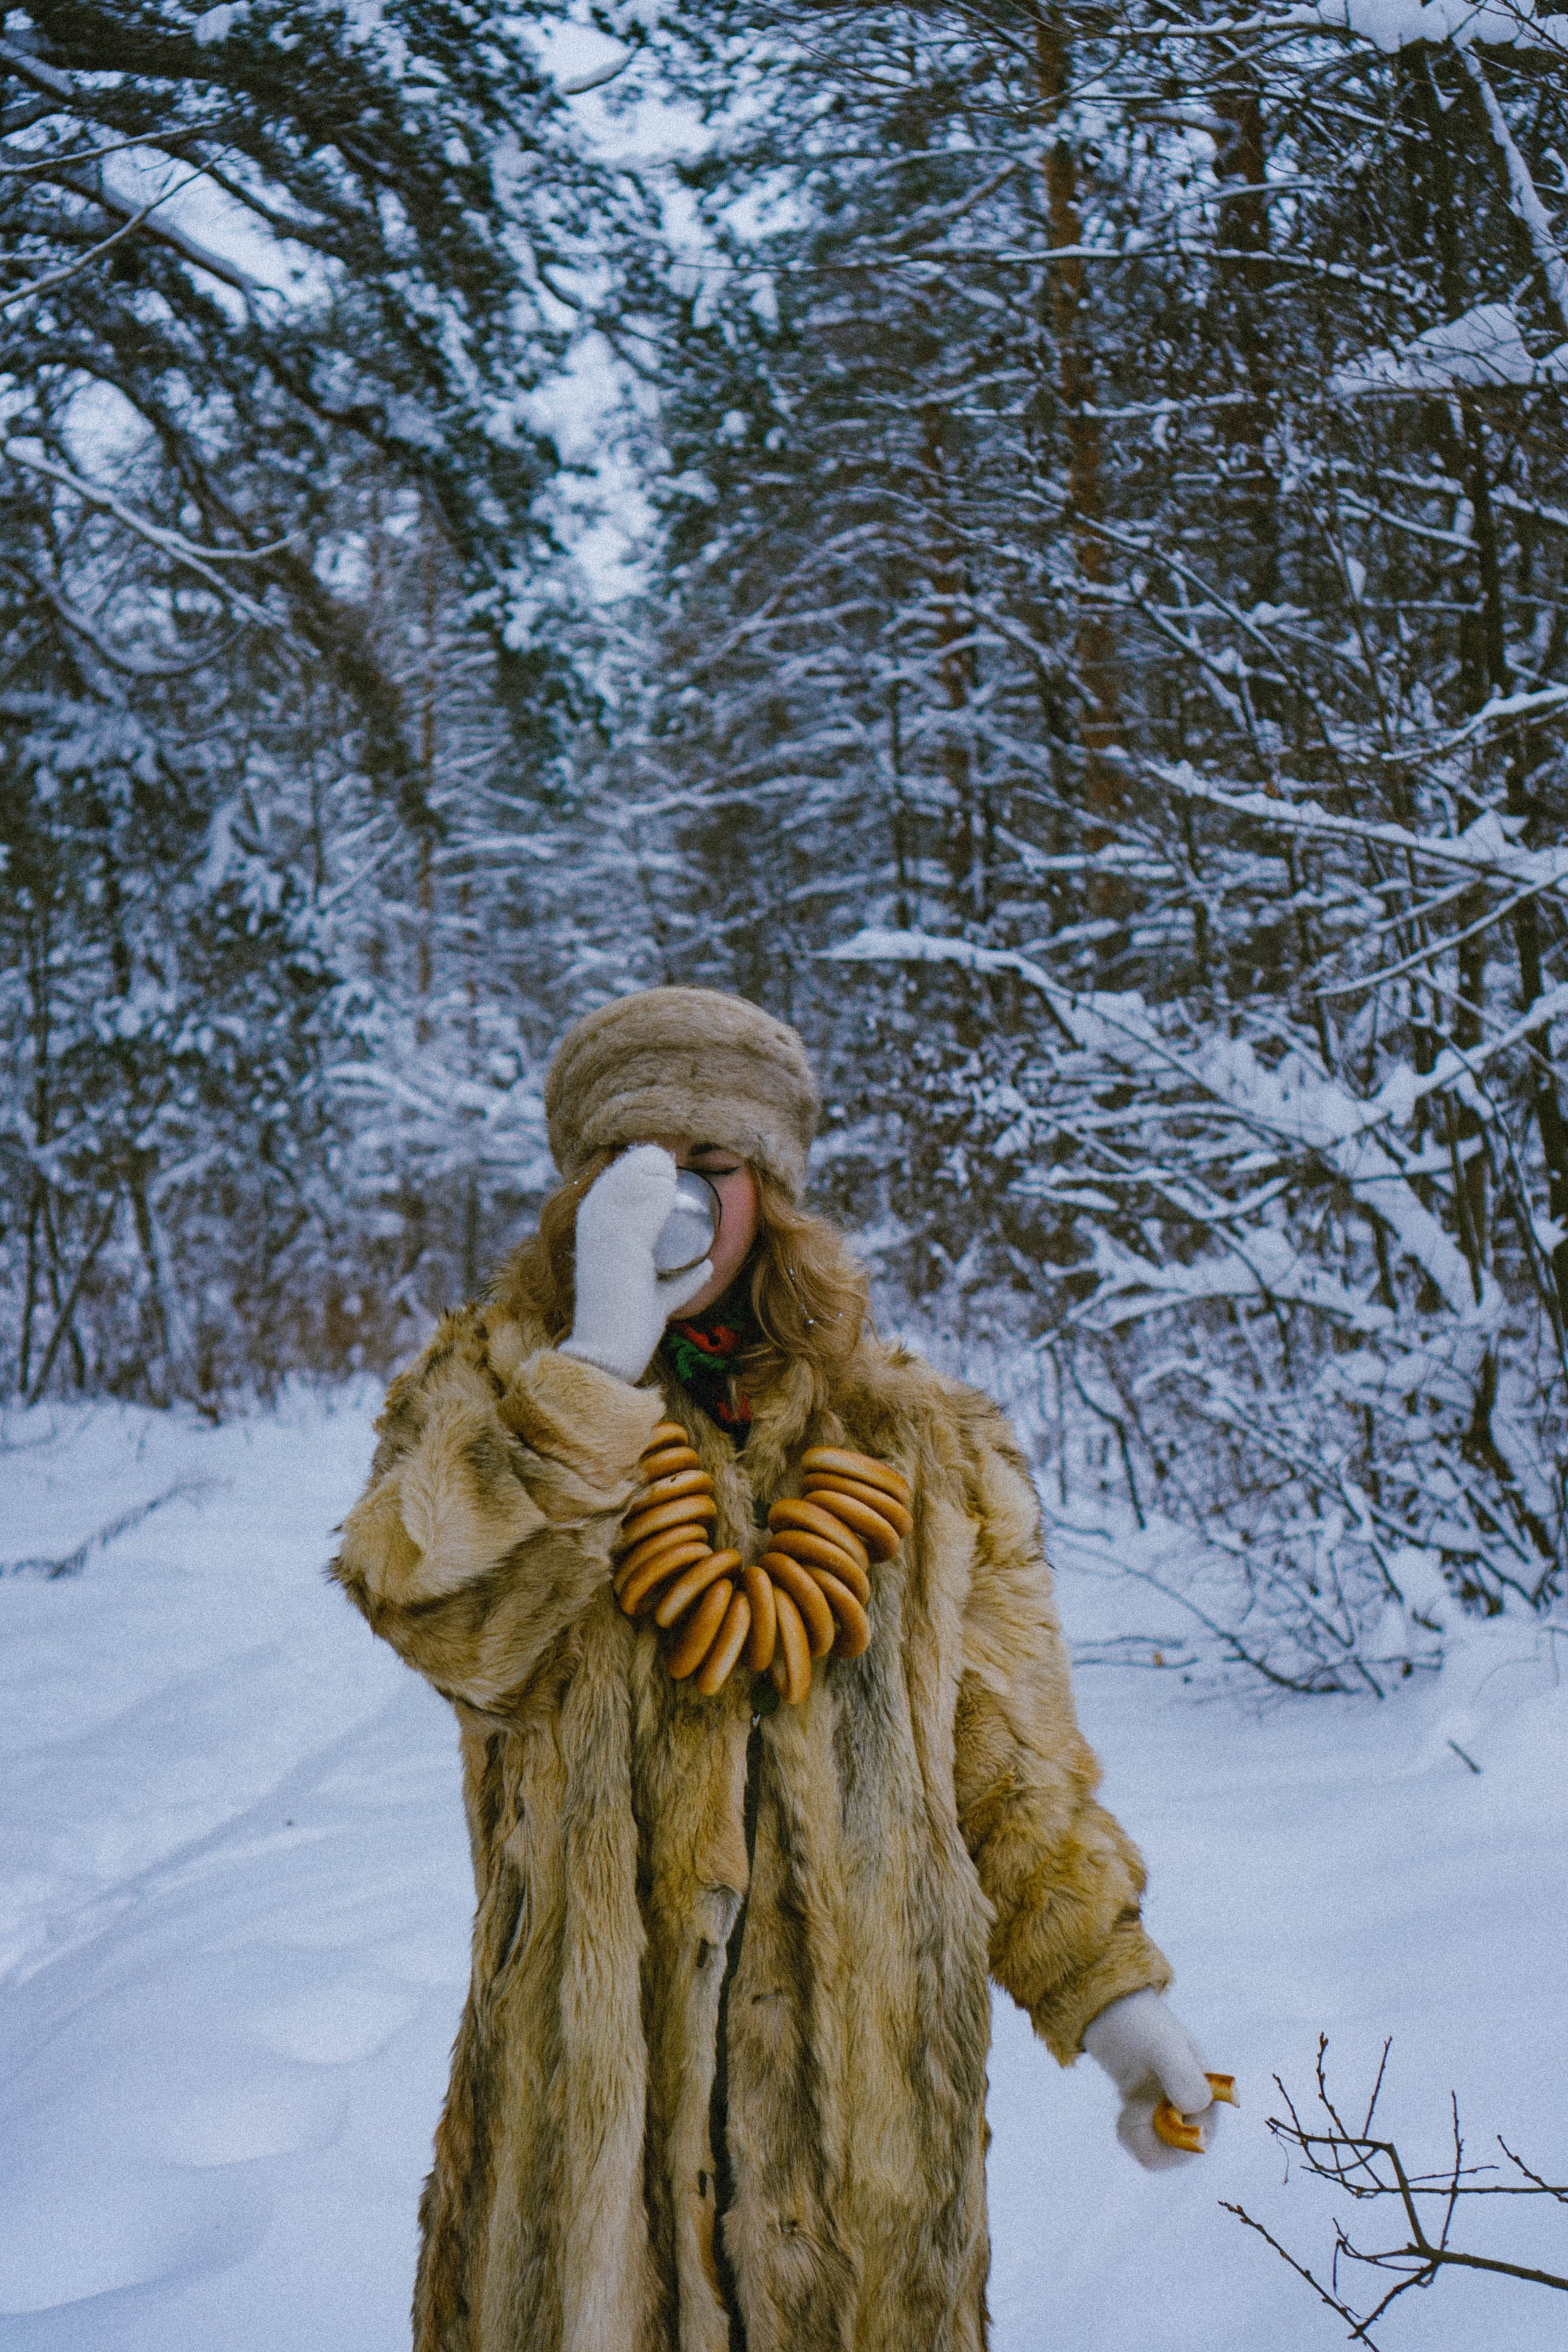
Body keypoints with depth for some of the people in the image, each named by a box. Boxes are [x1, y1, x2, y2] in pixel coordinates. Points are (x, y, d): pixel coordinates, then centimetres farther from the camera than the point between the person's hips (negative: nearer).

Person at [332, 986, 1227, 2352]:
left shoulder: (927, 1453, 8)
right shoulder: (490, 1404, 2)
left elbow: (1007, 1767, 12)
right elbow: (441, 1615, -19)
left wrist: (1110, 1986, 5)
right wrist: (605, 1349, -22)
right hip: (590, 2093, -1)